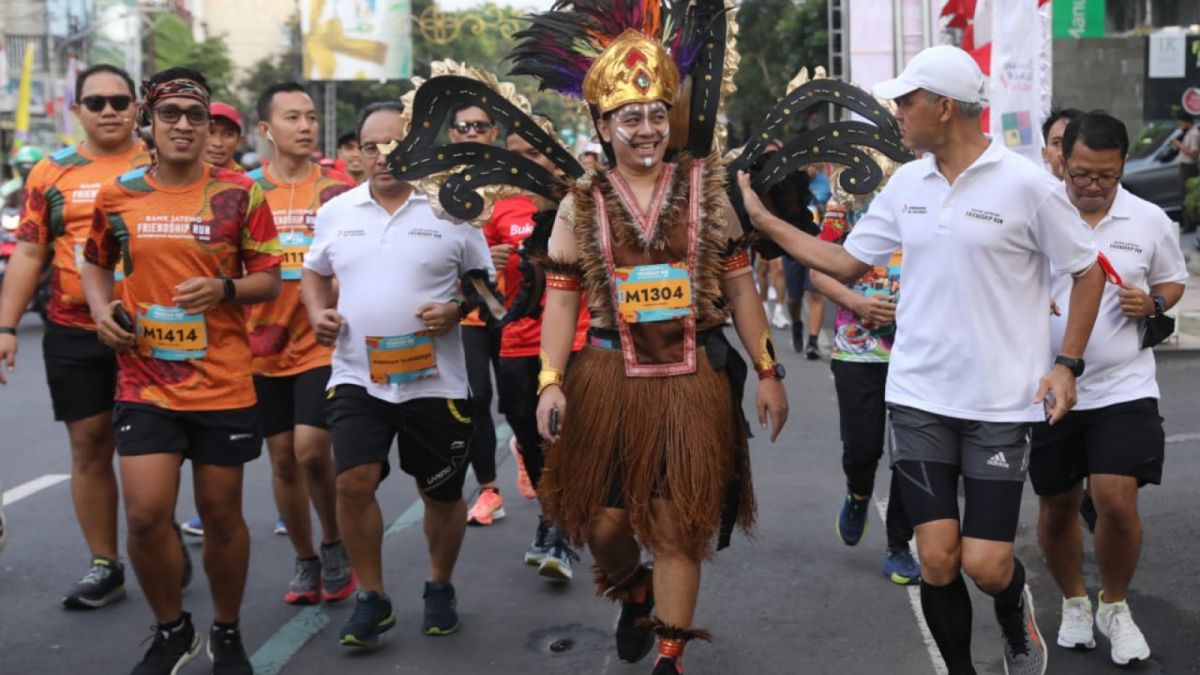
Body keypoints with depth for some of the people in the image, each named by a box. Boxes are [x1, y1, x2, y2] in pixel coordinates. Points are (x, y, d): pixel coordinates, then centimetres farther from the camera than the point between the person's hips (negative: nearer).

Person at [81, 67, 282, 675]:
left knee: (221, 514, 8)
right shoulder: (117, 195, 3)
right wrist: (101, 310, -2)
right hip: (144, 380, 1)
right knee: (145, 516, -6)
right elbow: (95, 264, 18)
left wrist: (224, 289, -18)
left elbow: (269, 280, 2)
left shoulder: (239, 194, -3)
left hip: (224, 383, -1)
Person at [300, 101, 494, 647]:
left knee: (442, 494, 10)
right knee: (353, 482, -12)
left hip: (435, 381, -1)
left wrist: (457, 310, -16)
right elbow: (315, 272, 19)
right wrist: (317, 313, -1)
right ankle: (371, 598, 8)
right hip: (356, 376, 1)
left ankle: (440, 587, 35)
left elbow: (484, 280, 3)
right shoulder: (336, 212, 5)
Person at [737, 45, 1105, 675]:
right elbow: (845, 262, 14)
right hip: (919, 398, 4)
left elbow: (1087, 270, 1)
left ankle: (1016, 619, 31)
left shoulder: (1026, 184, -8)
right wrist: (761, 218, 12)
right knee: (937, 558, 1)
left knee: (985, 565, -5)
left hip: (1000, 404, -3)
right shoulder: (905, 184, 6)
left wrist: (1067, 364, -6)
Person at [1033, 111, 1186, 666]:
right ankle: (1074, 602, 36)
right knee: (1056, 507, 11)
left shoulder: (1150, 221, -1)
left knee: (1116, 501, -12)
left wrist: (1153, 303, -8)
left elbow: (1173, 281, 14)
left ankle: (1115, 607, 15)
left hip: (1123, 388, 0)